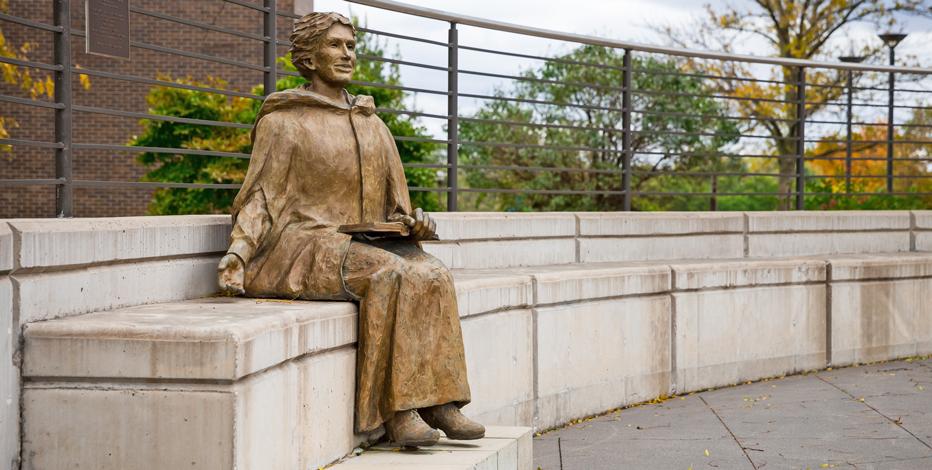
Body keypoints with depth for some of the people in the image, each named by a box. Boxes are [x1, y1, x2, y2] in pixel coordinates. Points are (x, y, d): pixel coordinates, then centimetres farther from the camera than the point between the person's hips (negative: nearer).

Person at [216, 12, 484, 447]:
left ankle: (438, 400, -27)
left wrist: (413, 222, -3)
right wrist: (237, 253, -19)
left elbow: (390, 201, 20)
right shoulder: (282, 122, 3)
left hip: (366, 243, 5)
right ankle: (396, 410, -32)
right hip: (303, 247, -5)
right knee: (389, 276, -33)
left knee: (431, 275, -25)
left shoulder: (372, 127, 19)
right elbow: (260, 198, -3)